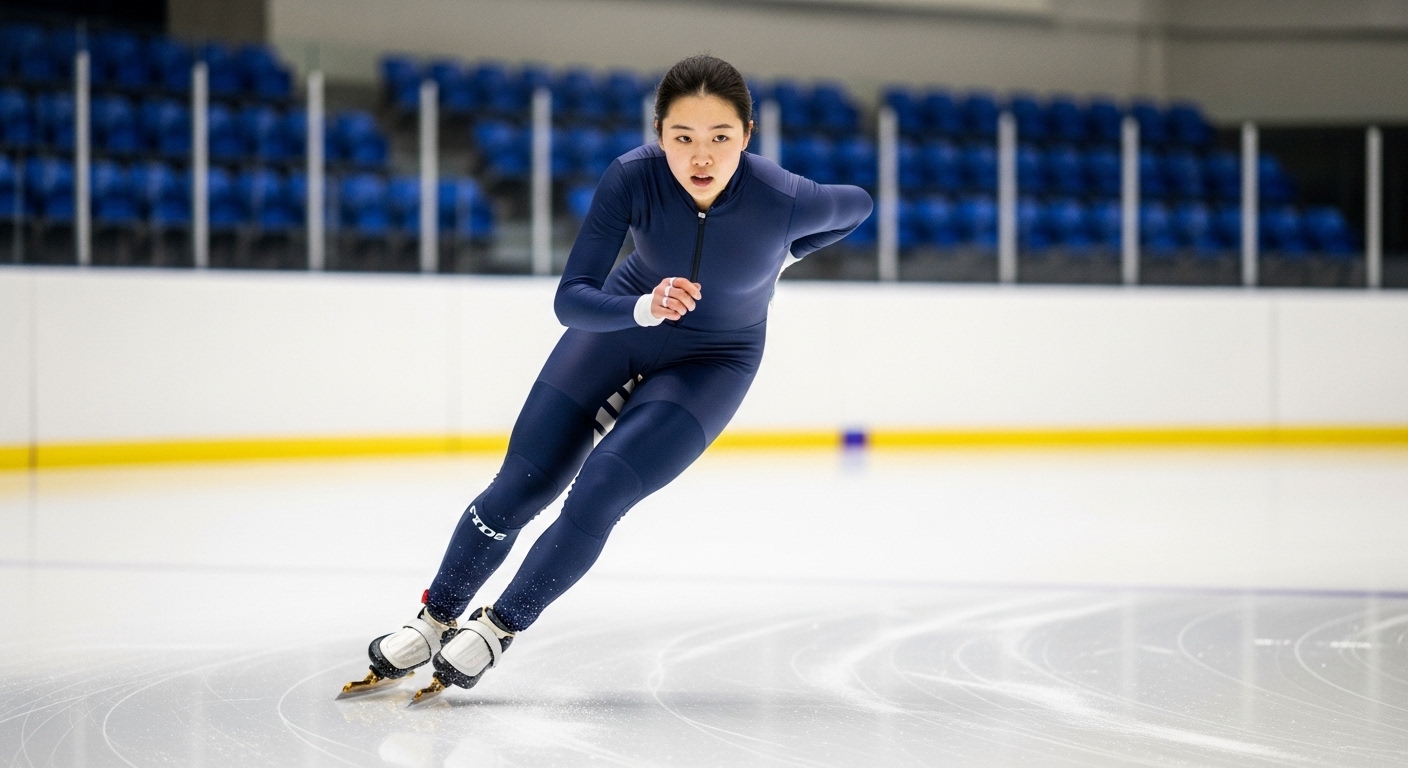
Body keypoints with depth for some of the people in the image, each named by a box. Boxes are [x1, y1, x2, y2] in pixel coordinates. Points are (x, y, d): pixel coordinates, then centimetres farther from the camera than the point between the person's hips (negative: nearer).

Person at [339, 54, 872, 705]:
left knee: (598, 494, -18)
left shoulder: (784, 200, -32)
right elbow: (570, 299, -28)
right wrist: (646, 305, -45)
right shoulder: (634, 177, -30)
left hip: (711, 364, -2)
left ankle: (498, 629, 2)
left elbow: (857, 206, -8)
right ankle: (436, 618, 22)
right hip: (620, 326, 2)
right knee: (520, 488, 2)